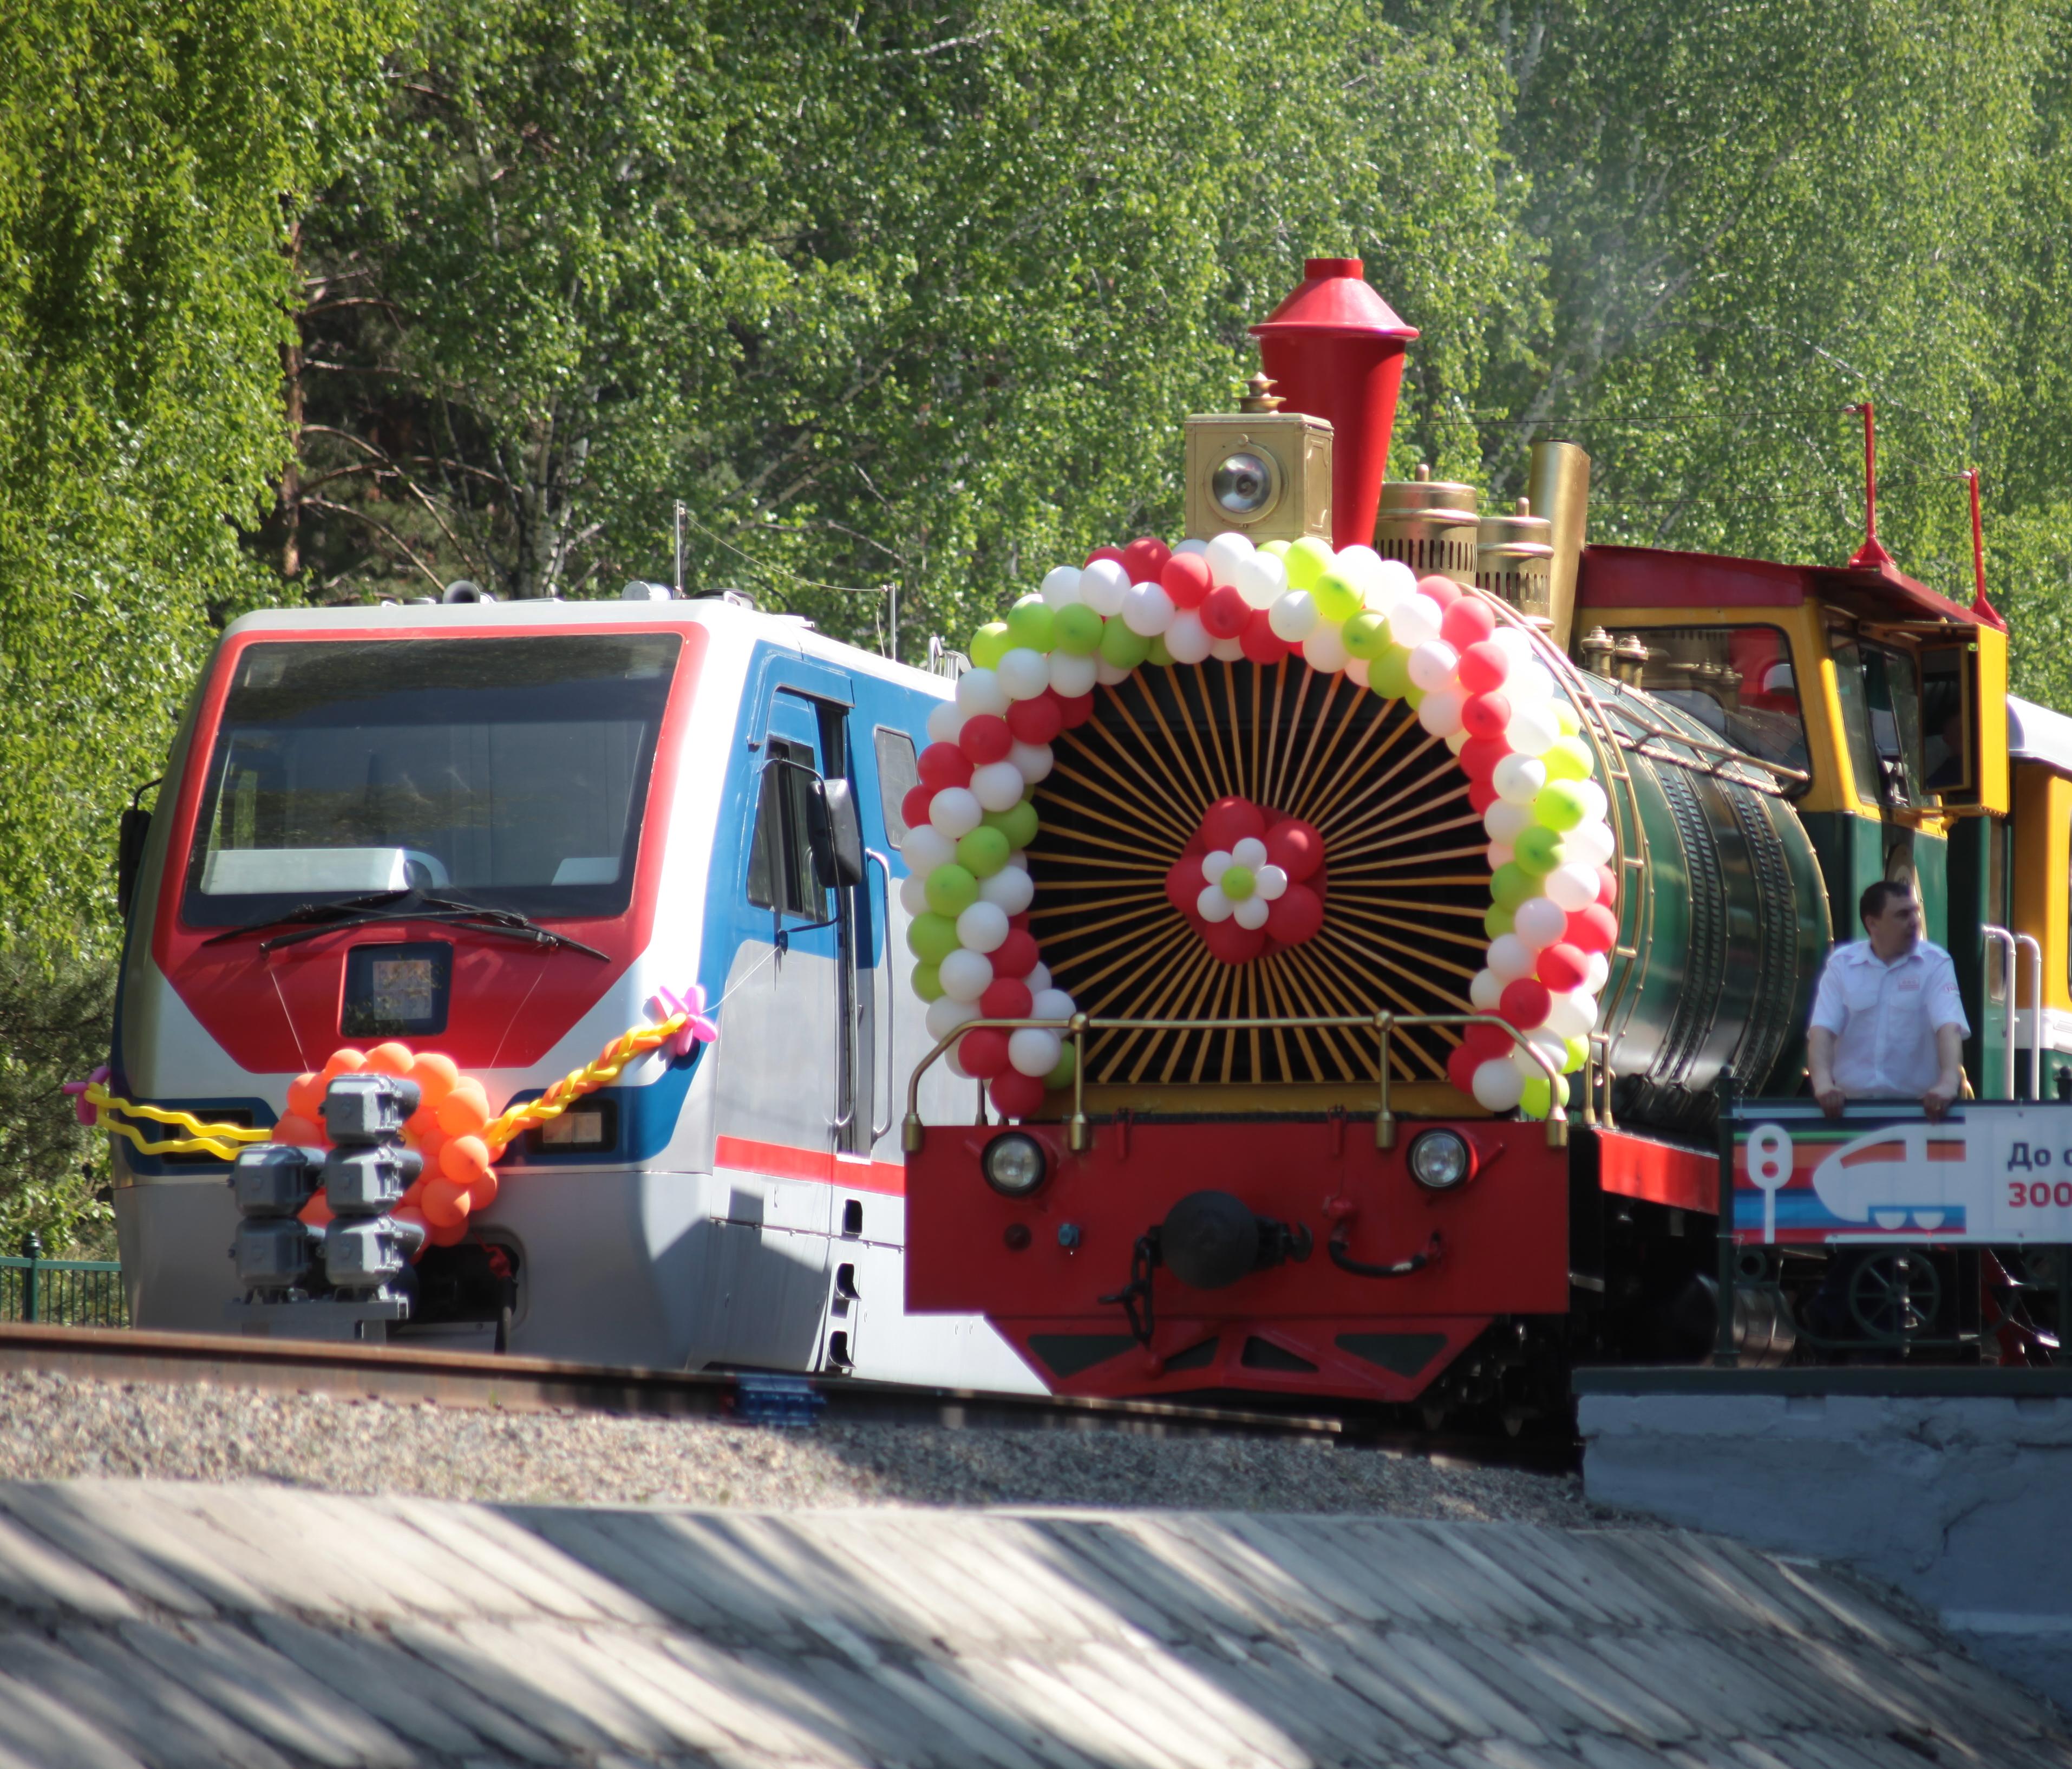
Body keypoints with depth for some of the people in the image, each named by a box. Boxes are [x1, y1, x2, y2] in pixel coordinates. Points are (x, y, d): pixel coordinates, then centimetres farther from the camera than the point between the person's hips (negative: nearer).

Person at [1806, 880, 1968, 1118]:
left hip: (1916, 1104, -1)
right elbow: (1822, 1030, -1)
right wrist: (1823, 1083, -20)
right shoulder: (1842, 964, 7)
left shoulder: (1935, 963, 2)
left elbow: (1949, 1027, -11)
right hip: (1851, 1103, 1)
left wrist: (1949, 1082, -29)